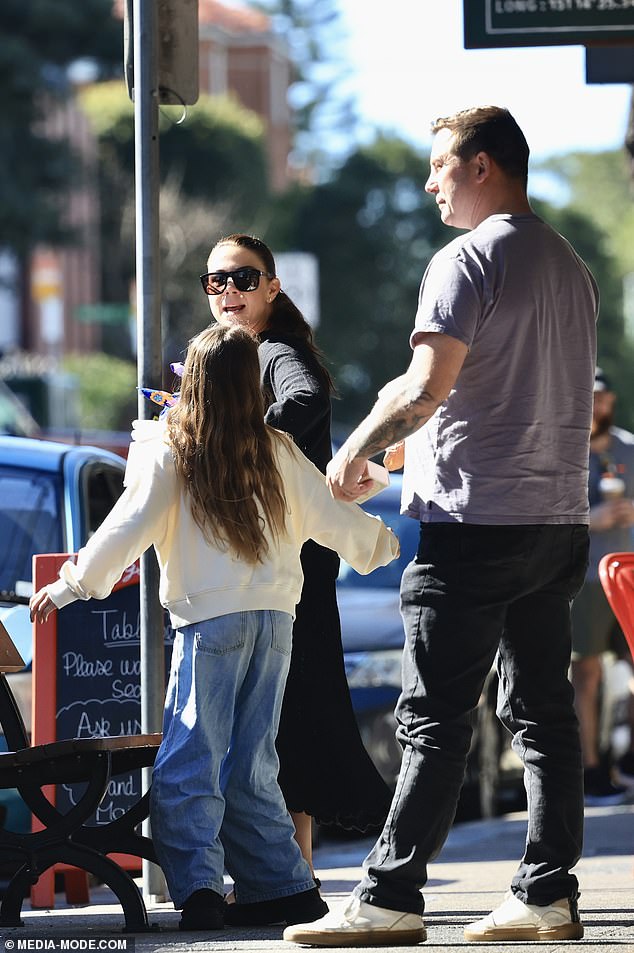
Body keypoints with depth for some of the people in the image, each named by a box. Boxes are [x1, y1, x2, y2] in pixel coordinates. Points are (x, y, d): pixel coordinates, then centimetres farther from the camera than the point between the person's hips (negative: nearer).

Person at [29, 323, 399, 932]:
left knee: (188, 765, -5)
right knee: (251, 767, 11)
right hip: (274, 615, 5)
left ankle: (198, 888, -18)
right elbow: (327, 517, 15)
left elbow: (129, 528, -4)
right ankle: (279, 887, 8)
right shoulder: (276, 451, 7)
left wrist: (70, 585, 6)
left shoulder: (168, 448, -3)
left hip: (210, 620, -4)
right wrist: (379, 542, 34)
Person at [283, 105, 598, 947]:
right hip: (558, 520, 8)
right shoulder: (572, 268, 16)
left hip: (472, 525, -8)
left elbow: (427, 389, -19)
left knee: (434, 720, -8)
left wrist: (355, 452, -4)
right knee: (543, 713, 8)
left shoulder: (468, 261, -10)